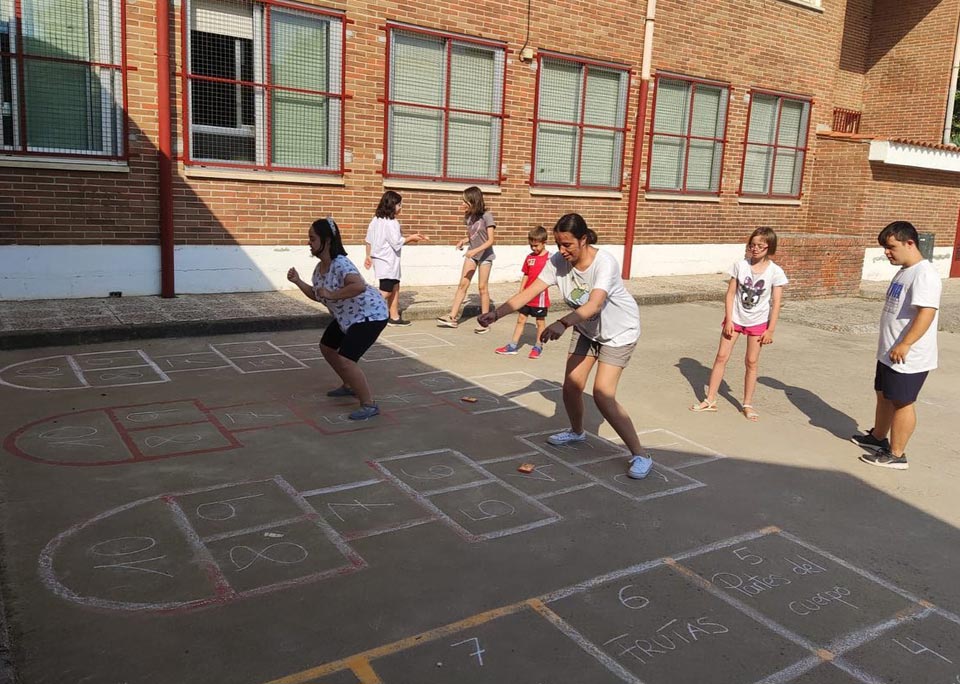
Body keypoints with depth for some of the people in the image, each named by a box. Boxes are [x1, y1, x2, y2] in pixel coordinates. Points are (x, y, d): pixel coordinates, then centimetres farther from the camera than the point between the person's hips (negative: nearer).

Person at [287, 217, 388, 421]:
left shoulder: (340, 264, -28)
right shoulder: (320, 268, 2)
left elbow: (360, 286, -45)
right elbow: (318, 297, 13)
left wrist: (332, 295, -38)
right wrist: (298, 282, 2)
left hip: (370, 315, -11)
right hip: (348, 317, 11)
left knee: (345, 360, -20)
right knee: (326, 347, 23)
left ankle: (369, 405, -9)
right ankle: (350, 386, 40)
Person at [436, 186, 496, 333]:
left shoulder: (486, 216, -17)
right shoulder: (468, 216, 1)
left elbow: (491, 240, -21)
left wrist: (475, 250, -31)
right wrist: (464, 241, -8)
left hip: (485, 255, -6)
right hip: (472, 254, 6)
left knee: (482, 287, -2)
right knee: (463, 283, 1)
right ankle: (453, 317, 2)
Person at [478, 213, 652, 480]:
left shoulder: (605, 263, -33)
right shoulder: (557, 262, -16)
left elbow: (595, 303, -48)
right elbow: (529, 292, -21)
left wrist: (563, 323, -64)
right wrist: (497, 312, -34)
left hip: (618, 331, -6)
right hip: (586, 329, 6)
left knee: (602, 395, -16)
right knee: (571, 386, 5)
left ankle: (639, 456, -4)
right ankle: (577, 432, 38)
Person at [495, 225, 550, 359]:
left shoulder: (549, 258, -10)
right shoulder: (529, 257, 6)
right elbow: (526, 275, 11)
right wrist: (520, 292, 7)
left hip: (540, 297, -5)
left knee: (540, 322, 8)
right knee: (520, 319, 11)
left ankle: (538, 347, 21)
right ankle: (512, 346, 17)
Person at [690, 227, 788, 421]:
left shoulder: (775, 272, -11)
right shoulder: (740, 265, -8)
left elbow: (776, 303, -8)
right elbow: (730, 293, -4)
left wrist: (771, 329, -10)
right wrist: (729, 320, -8)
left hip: (758, 322, -1)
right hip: (735, 318, 2)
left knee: (751, 362, 6)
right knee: (721, 357, 2)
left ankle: (747, 404, 19)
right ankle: (710, 400, 11)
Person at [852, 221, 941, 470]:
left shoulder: (924, 274, -20)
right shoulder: (904, 272, 12)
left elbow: (927, 312, -28)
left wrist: (905, 345, -30)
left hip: (908, 357, -10)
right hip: (889, 352, 10)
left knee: (901, 402, 0)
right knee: (884, 395, 21)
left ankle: (896, 455, 11)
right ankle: (878, 437, 39)